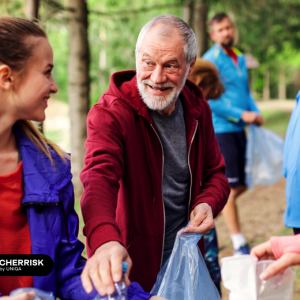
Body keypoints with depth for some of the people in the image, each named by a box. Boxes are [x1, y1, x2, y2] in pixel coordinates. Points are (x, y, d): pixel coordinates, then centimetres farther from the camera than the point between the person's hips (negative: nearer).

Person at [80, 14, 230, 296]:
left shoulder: (198, 109, 0)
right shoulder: (111, 112, -18)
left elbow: (215, 172, 13)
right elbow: (99, 176, -36)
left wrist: (208, 203, -10)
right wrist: (105, 241, -55)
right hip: (129, 266, -5)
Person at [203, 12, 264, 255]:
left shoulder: (240, 59, 14)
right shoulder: (210, 60, -10)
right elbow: (209, 100, -15)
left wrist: (256, 113, 2)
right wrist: (241, 114, -17)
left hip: (239, 129, 8)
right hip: (220, 129, -8)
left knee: (241, 185, 11)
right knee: (230, 187, -3)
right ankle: (239, 244, 5)